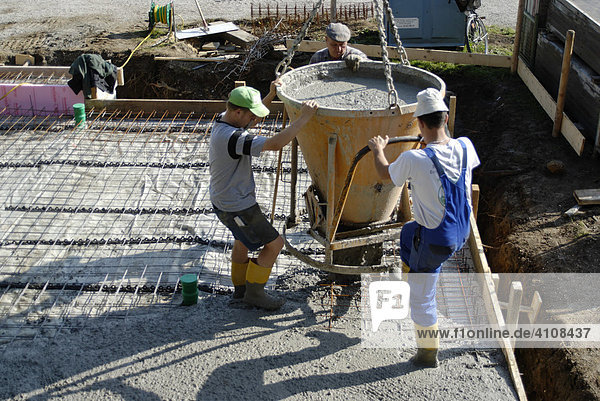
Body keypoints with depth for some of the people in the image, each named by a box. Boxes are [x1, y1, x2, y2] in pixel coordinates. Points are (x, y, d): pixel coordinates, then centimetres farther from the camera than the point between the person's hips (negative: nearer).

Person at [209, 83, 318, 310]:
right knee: (274, 244, 4)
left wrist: (271, 95, 9)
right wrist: (303, 117, -33)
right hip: (237, 208, -10)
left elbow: (250, 121, 18)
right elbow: (275, 144, -40)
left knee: (243, 238, 30)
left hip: (223, 197, 10)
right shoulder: (232, 138, -33)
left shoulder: (224, 120, -2)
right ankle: (254, 293, 18)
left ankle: (240, 288, 46)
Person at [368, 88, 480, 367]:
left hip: (435, 242, -6)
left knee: (422, 297, 13)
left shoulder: (414, 160, -27)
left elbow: (385, 174, -5)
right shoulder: (465, 147, -12)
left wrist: (378, 150, 17)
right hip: (461, 232, 6)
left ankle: (428, 353, 29)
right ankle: (411, 280, 48)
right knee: (408, 232, 33)